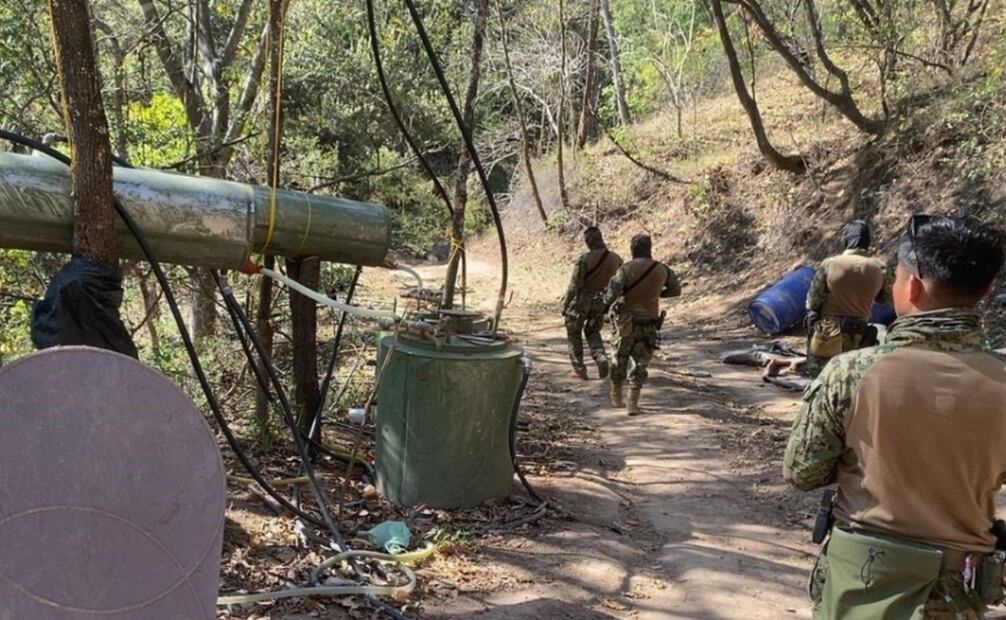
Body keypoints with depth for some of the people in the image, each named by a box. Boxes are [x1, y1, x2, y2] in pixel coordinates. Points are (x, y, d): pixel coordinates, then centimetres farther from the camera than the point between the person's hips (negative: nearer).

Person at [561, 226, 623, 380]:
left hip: (582, 301, -4)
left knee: (574, 333, 14)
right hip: (601, 303, 5)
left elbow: (574, 285, -19)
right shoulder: (616, 259, -4)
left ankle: (579, 369, 13)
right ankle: (601, 357, -1)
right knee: (592, 332, 24)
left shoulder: (585, 259, -20)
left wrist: (565, 305, -10)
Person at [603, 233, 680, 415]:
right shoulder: (662, 270, -3)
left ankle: (616, 396, 34)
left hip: (627, 322, -1)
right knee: (640, 363, 6)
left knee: (620, 359, 19)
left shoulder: (626, 269, -12)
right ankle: (632, 403, -5)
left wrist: (606, 304, -3)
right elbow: (676, 290, 13)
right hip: (649, 323, 1)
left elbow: (613, 292, -23)